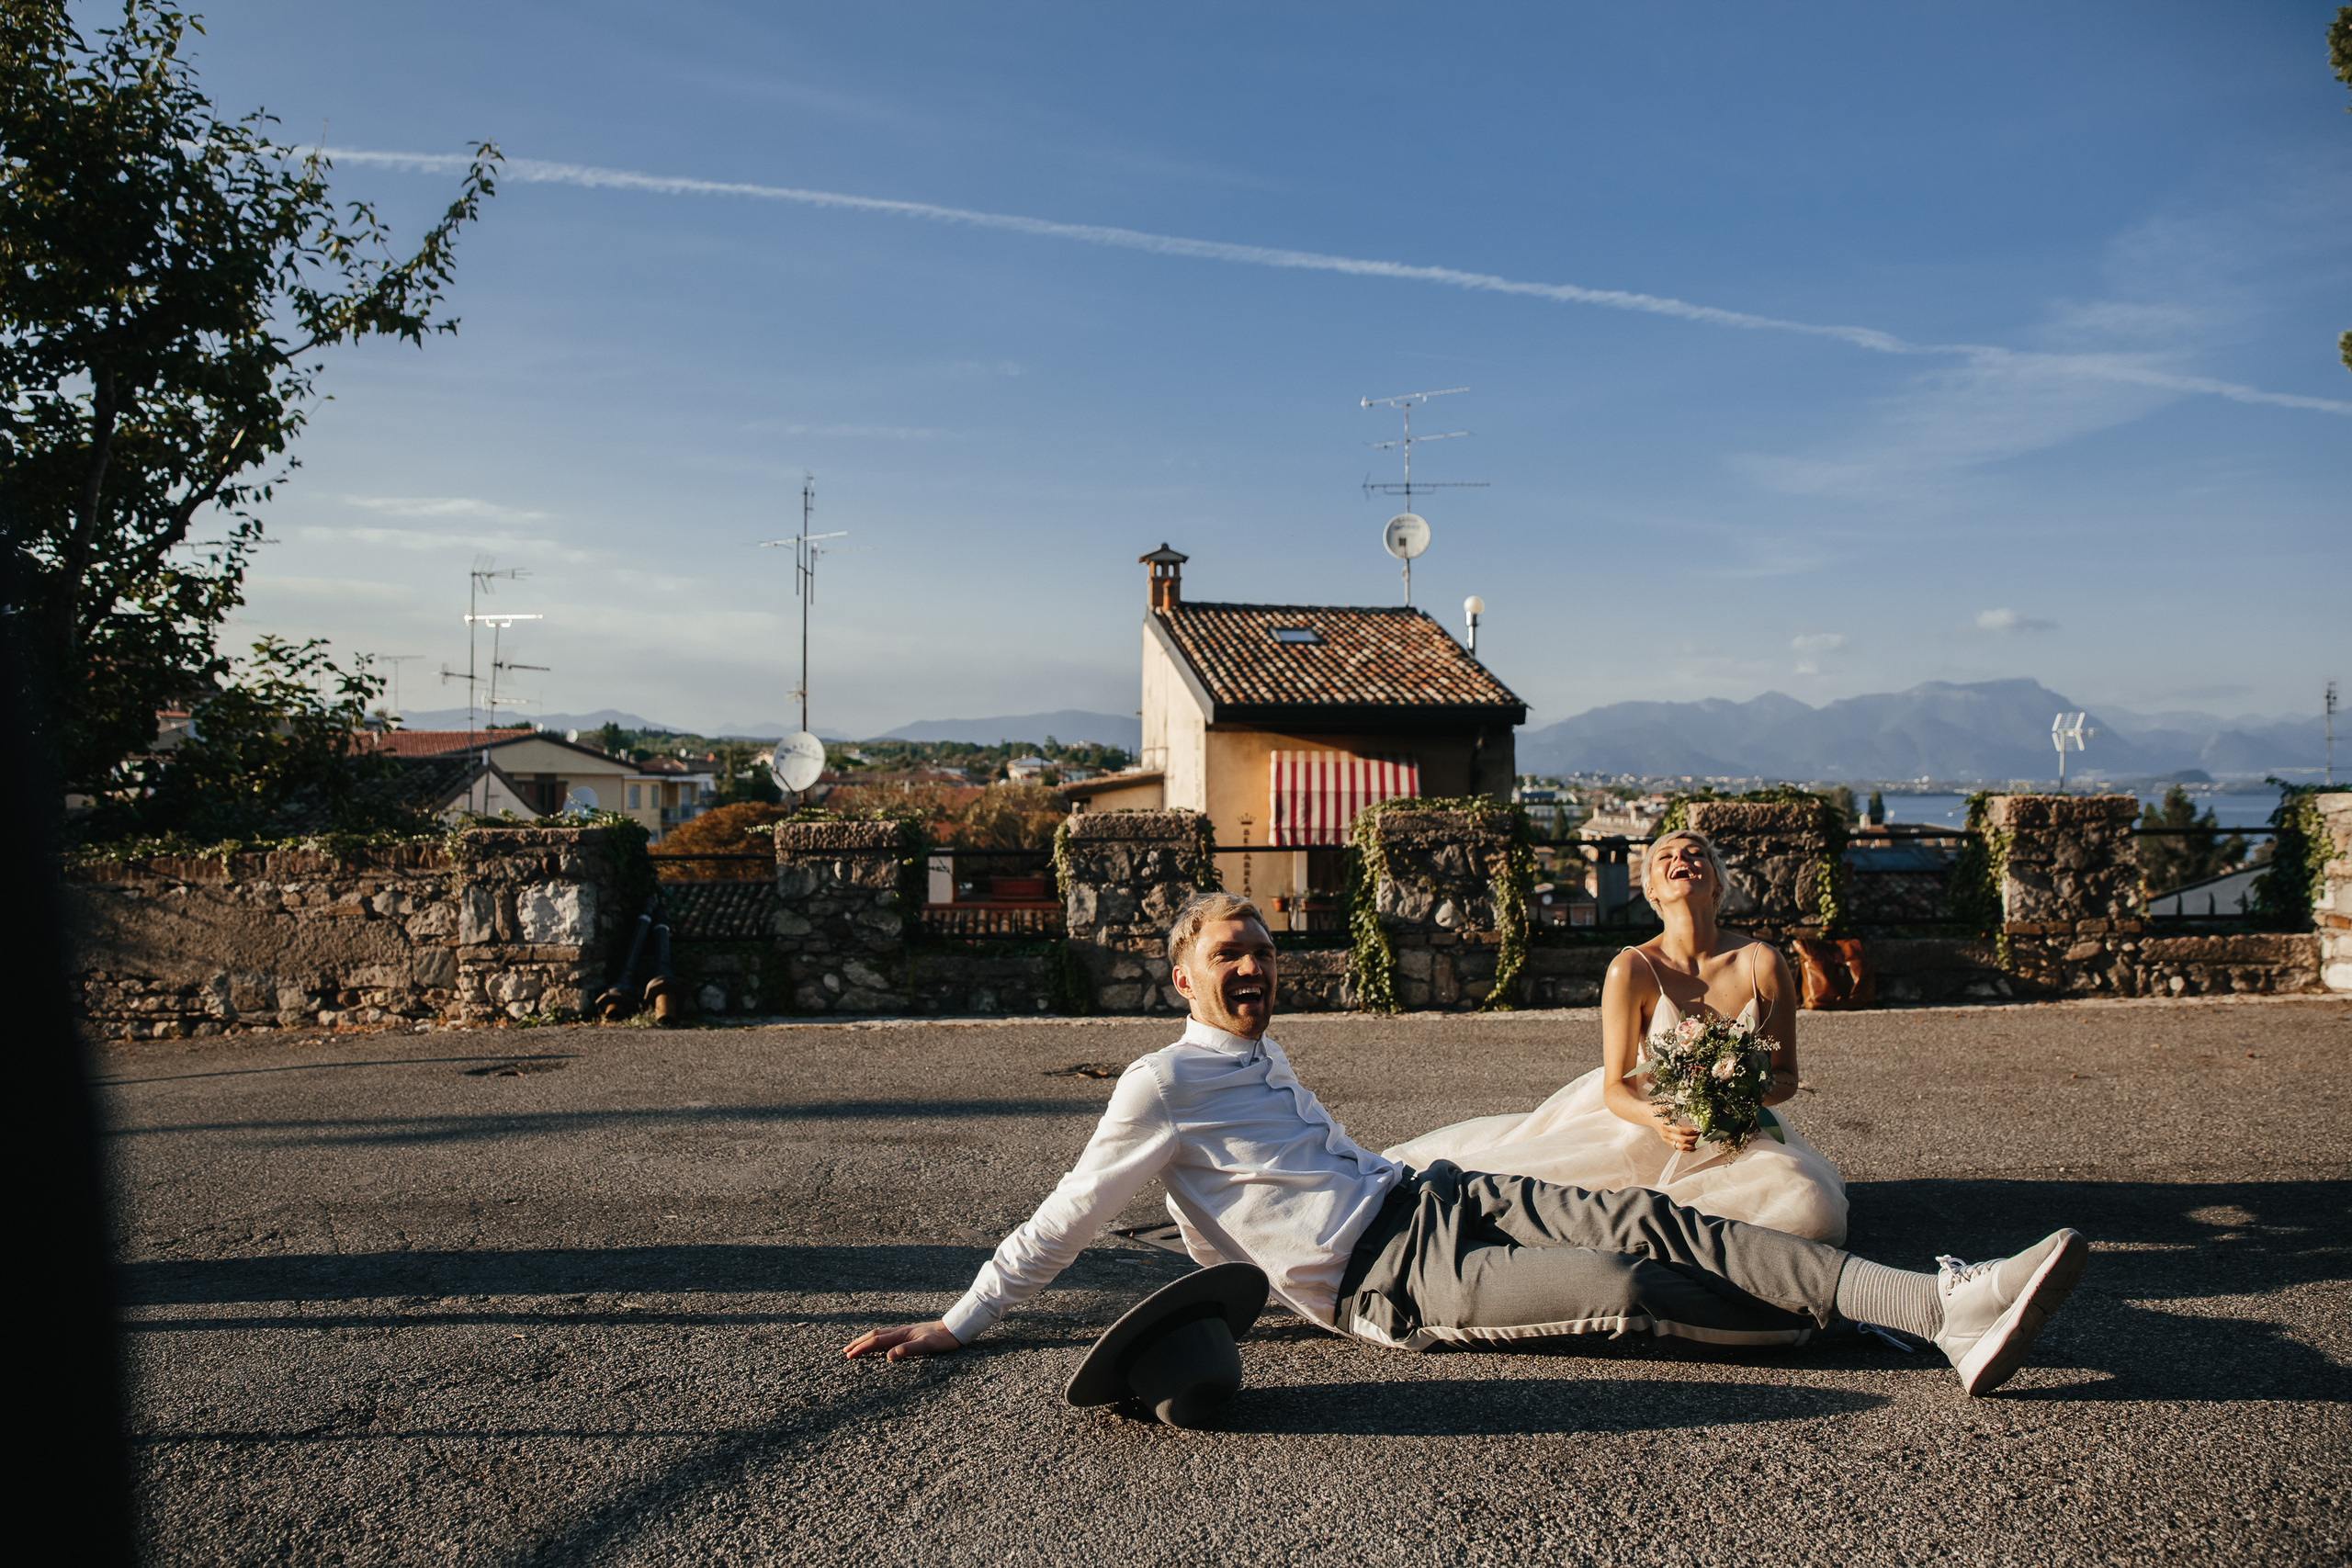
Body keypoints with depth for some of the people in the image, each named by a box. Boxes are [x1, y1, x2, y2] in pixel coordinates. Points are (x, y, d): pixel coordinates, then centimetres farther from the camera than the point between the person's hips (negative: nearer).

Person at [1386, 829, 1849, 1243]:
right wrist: (1656, 1118, -32)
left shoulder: (1763, 964, -10)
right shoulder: (1633, 970, -14)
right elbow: (1615, 1088, -10)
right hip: (1646, 1126, -3)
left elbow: (1786, 1077, 0)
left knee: (1809, 1203, -28)